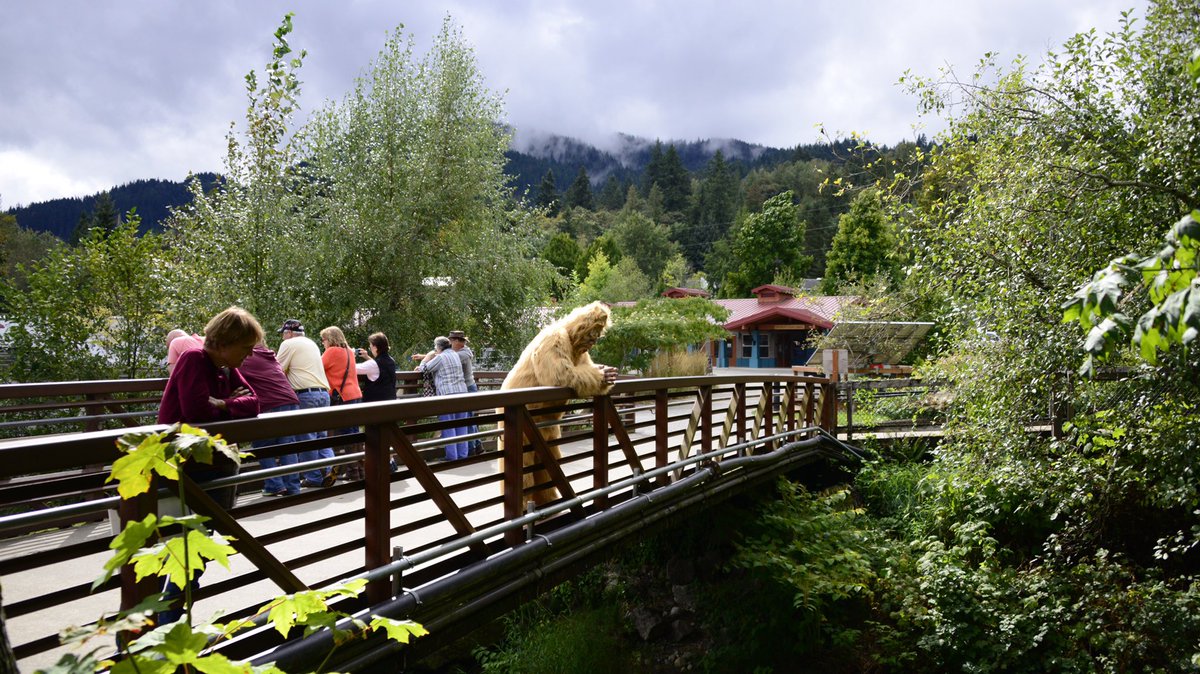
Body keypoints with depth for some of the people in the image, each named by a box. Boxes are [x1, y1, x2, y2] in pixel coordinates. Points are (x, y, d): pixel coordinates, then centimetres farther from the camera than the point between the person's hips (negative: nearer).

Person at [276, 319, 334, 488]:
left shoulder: (288, 344, -1)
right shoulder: (312, 344, 22)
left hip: (305, 394, -7)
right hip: (323, 392, 7)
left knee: (306, 437, 0)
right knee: (320, 434, 12)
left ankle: (314, 478, 3)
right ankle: (329, 469, -2)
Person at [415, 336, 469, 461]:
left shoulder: (440, 357, -4)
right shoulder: (456, 355, 18)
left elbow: (424, 368, 4)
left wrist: (428, 356, 18)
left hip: (447, 394, -7)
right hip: (462, 392, 7)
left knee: (448, 427, -1)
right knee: (461, 426, 9)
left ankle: (451, 456, -1)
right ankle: (462, 454, 12)